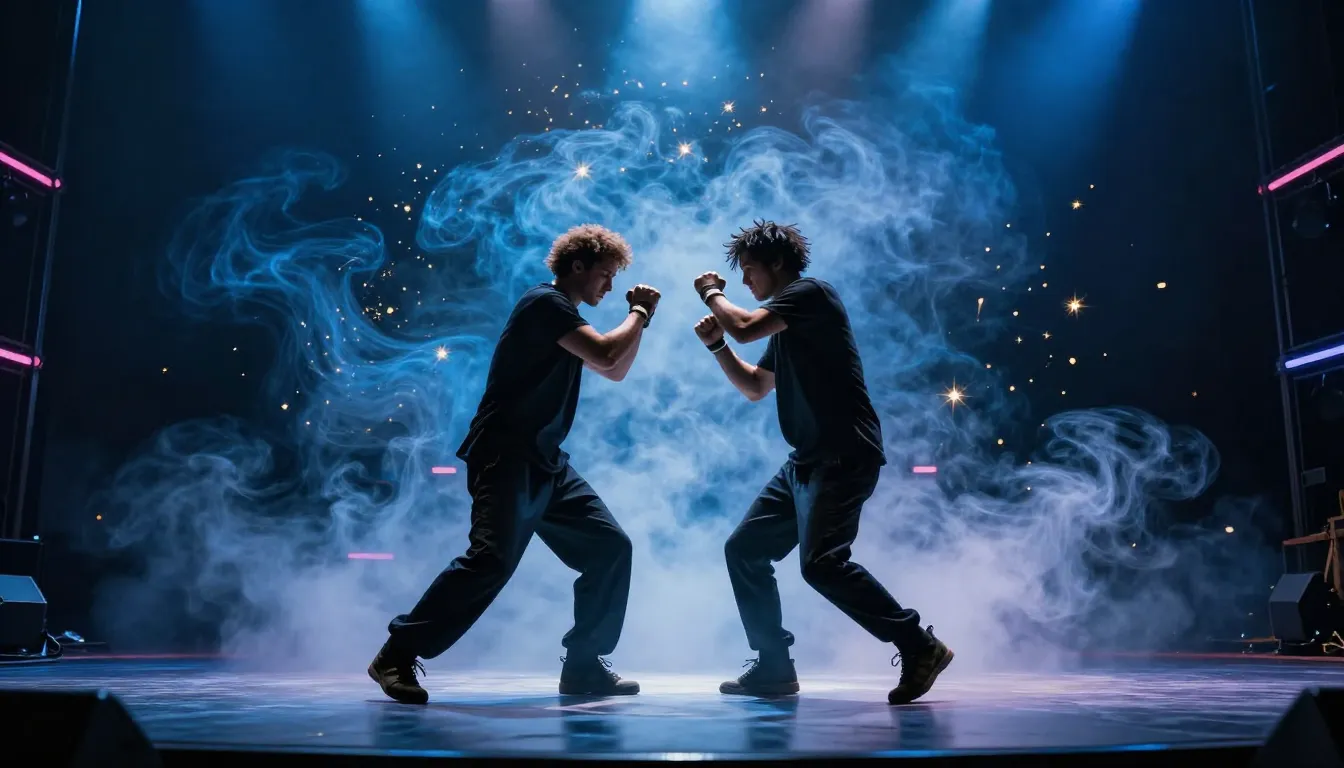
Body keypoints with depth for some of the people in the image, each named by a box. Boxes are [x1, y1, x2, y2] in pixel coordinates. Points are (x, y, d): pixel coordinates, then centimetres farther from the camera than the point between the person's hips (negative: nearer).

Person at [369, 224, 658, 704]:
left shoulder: (564, 316, 20)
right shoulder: (545, 303, -9)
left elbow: (617, 373, 25)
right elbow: (606, 358, -19)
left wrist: (638, 317, 13)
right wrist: (640, 315, -3)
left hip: (546, 463, 10)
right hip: (507, 457, -10)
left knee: (609, 547, 4)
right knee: (493, 559, -22)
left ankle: (583, 666, 11)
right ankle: (396, 656, -9)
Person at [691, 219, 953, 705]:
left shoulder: (810, 292, -6)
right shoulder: (784, 327, 22)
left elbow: (745, 329, -18)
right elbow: (755, 388, 29)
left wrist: (712, 295, 1)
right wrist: (715, 343, 16)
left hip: (843, 456, -10)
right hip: (806, 461, 10)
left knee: (821, 561, -23)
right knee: (744, 550, 8)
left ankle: (919, 646, -11)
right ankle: (774, 668, 14)